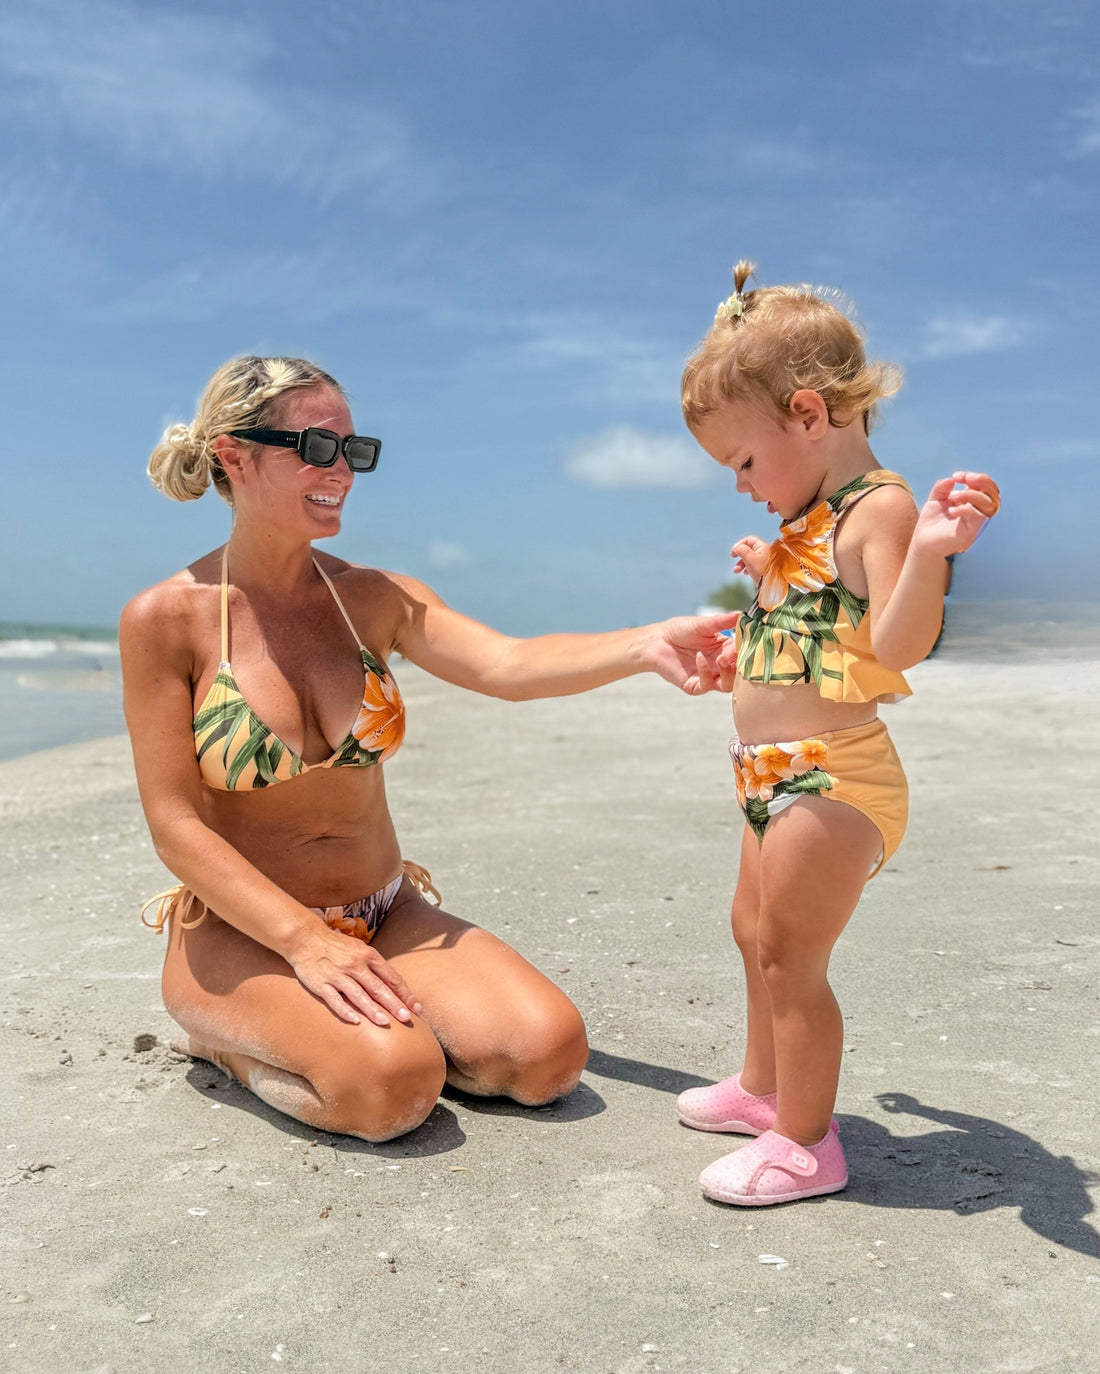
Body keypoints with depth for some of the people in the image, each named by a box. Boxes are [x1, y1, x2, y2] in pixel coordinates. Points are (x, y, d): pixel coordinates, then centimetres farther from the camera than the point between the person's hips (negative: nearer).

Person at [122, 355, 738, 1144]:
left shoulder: (375, 599, 1)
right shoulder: (165, 619, -10)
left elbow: (507, 666, -17)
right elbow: (177, 828, -13)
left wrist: (647, 647, -35)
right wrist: (307, 941, -24)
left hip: (386, 917, 4)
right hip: (241, 932, -4)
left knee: (549, 1051, -14)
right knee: (394, 1081, -29)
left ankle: (360, 1016, 9)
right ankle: (229, 1041, 1)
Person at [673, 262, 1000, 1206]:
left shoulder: (878, 507, -17)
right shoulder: (814, 516, 13)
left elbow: (897, 647, -28)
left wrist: (930, 551, -42)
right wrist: (770, 577, 35)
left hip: (831, 776, -11)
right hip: (779, 774, 11)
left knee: (791, 956, 0)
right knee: (757, 934, 23)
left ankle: (805, 1142, 17)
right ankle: (765, 1086, 43)